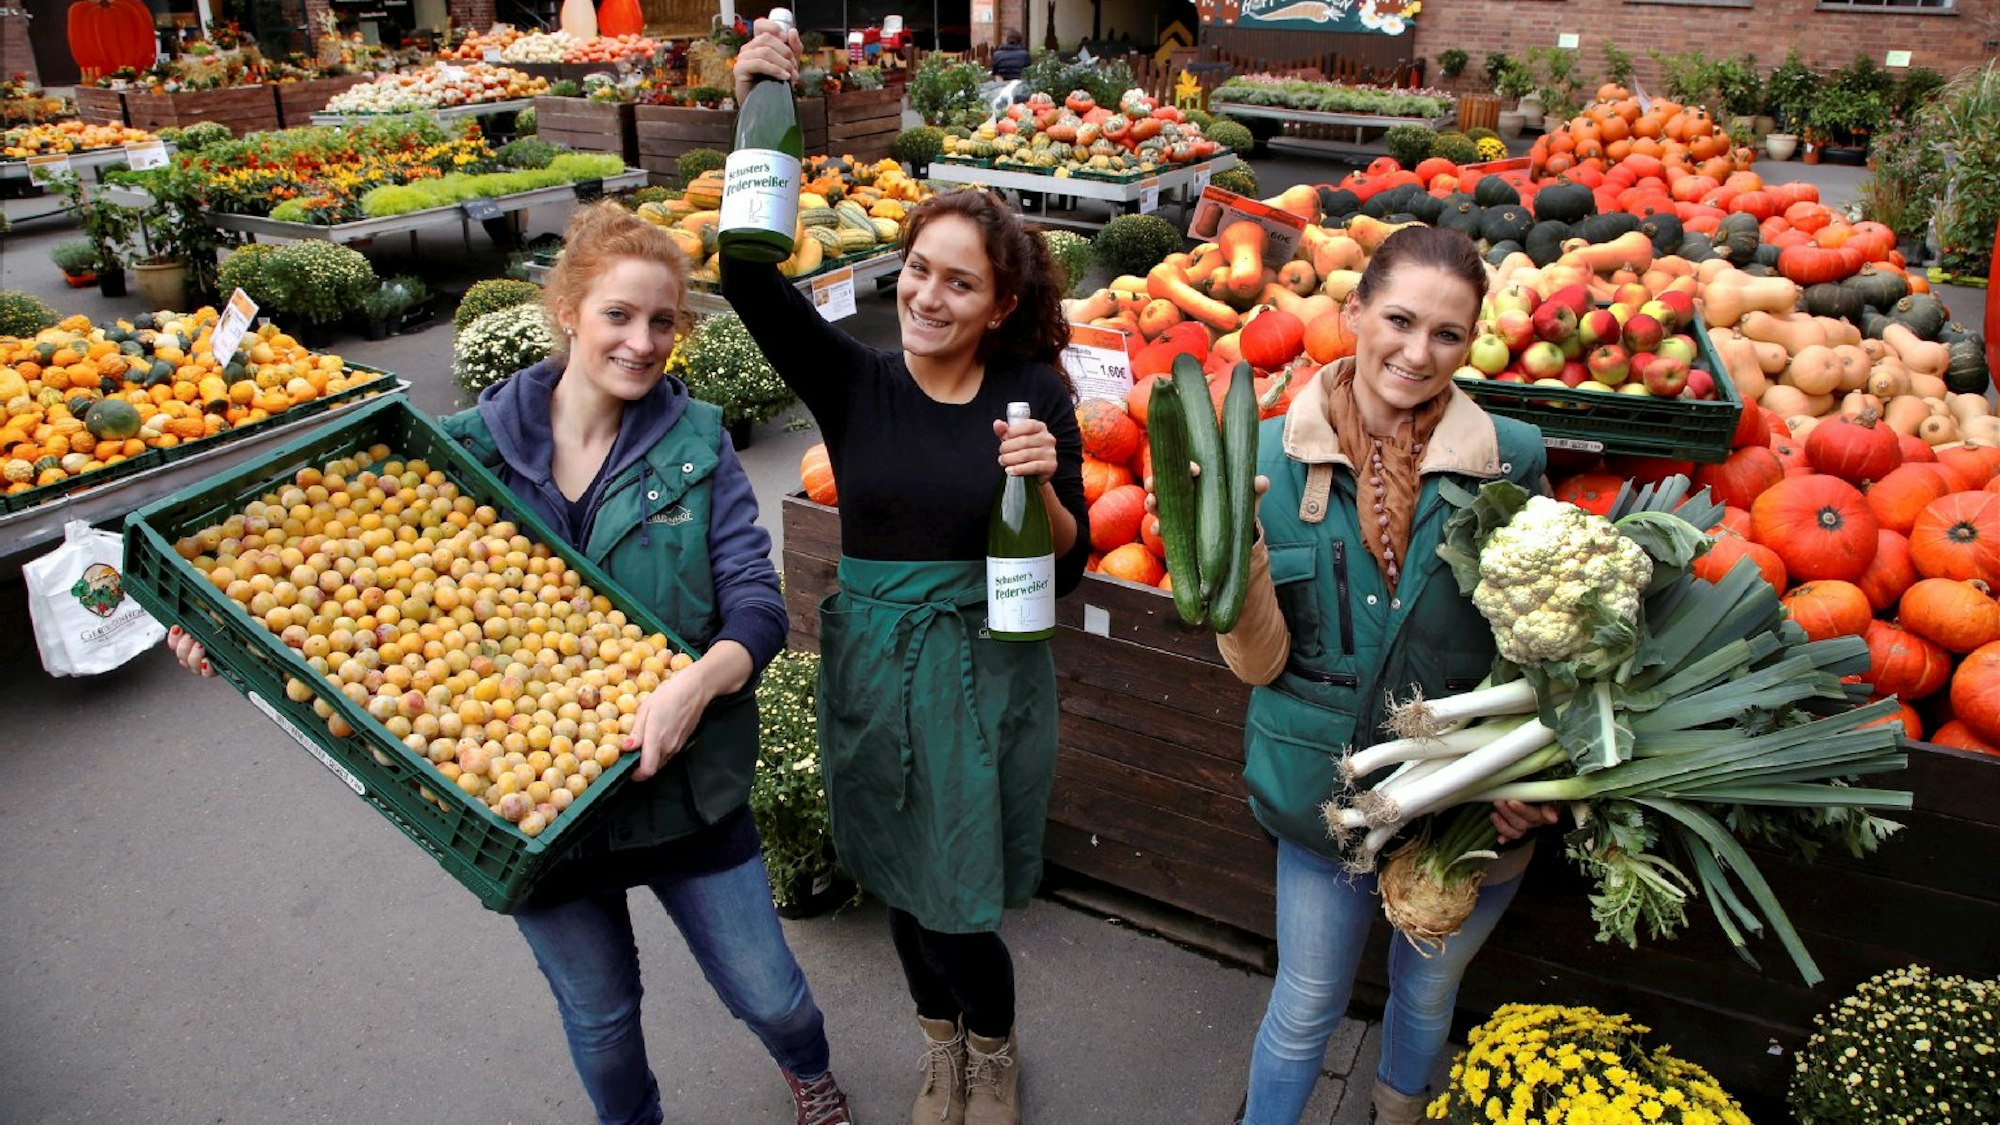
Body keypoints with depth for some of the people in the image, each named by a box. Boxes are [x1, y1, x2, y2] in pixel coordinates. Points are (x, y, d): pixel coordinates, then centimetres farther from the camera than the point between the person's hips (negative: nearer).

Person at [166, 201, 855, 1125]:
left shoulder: (695, 441, -7)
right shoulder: (473, 443, -6)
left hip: (683, 780, 0)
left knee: (770, 997, 12)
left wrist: (697, 680, -32)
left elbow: (759, 604, -11)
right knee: (599, 1019, 19)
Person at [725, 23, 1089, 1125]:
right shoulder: (853, 380, -5)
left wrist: (1042, 486, -24)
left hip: (986, 673, -2)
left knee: (960, 898, 7)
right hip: (872, 668, 2)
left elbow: (1069, 564, -4)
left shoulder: (1032, 395, -6)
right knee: (903, 880, 18)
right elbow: (751, 279, -20)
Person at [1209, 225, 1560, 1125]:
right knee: (1305, 1010, 16)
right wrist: (1240, 560, -32)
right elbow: (1258, 662, -13)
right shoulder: (1279, 454, -12)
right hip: (1328, 797, -1)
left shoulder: (1512, 458, -12)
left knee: (1428, 995, 26)